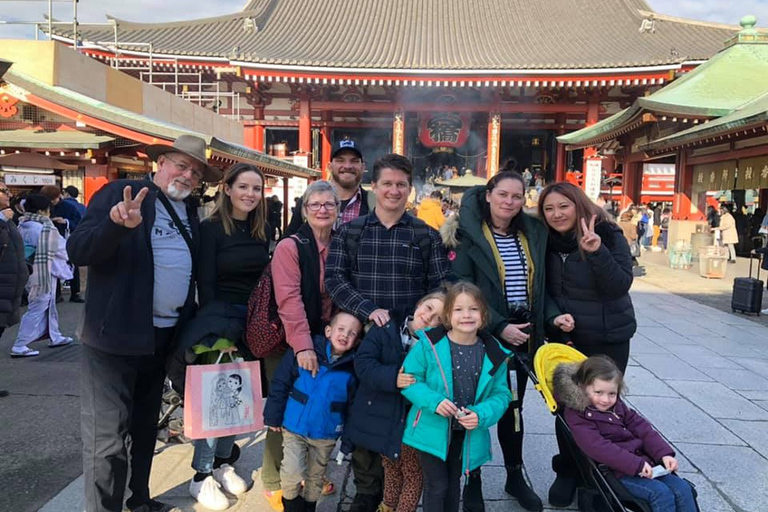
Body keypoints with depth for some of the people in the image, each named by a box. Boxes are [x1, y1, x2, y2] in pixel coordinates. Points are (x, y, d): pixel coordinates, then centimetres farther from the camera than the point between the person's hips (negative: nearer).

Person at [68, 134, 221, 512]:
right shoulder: (119, 193, -9)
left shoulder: (189, 212, 11)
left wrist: (191, 323, 3)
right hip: (116, 336, -7)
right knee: (106, 437, -3)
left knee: (146, 426, 20)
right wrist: (116, 224, -35)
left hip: (165, 335, 7)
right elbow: (77, 251, -17)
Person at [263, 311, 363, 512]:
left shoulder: (352, 368, -9)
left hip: (326, 435, 2)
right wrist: (273, 417, -6)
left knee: (315, 480, 17)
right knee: (291, 476, -6)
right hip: (295, 428, -1)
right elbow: (280, 384, -8)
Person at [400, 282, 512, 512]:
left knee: (453, 485, 22)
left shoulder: (494, 354, -7)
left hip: (469, 435, 3)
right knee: (437, 486, 3)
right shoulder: (429, 344, -17)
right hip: (432, 430, -3)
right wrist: (434, 401, -25)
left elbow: (501, 394, 0)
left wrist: (482, 415, -18)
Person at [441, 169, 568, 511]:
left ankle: (515, 476, 35)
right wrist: (499, 327, -20)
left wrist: (553, 315, -5)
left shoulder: (532, 233, 6)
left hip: (522, 336, 5)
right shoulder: (468, 235, -11)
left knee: (513, 406, 18)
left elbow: (539, 285, 12)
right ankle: (473, 481, 25)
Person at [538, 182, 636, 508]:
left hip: (609, 339, -3)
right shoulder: (547, 242, -3)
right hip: (565, 337, 3)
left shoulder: (608, 236, -13)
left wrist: (597, 252, -33)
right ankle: (567, 472, 30)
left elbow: (620, 286, -21)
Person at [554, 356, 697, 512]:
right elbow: (598, 448, -23)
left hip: (643, 463, 8)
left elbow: (641, 428, 10)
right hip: (616, 472, -8)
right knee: (662, 494, -23)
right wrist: (636, 464, -26)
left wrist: (664, 453, -5)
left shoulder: (617, 406, 13)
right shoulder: (577, 415, -13)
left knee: (683, 488, -3)